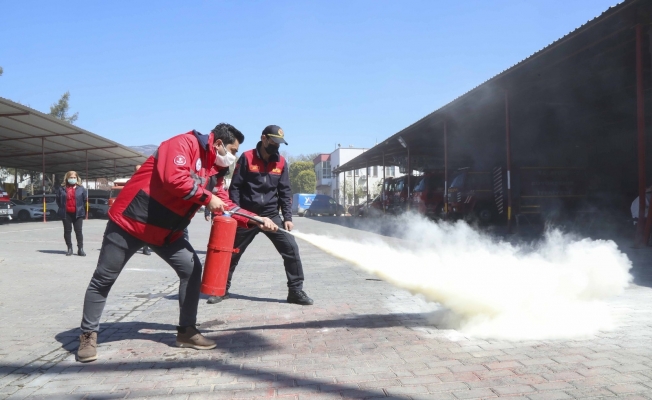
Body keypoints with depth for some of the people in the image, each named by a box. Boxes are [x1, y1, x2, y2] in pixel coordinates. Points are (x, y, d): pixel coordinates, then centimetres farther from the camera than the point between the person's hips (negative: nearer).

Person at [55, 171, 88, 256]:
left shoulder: (81, 188, 3)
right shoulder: (61, 189, 5)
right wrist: (62, 208, 8)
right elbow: (58, 199, 13)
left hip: (77, 213, -1)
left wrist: (81, 209, 6)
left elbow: (85, 200, 7)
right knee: (67, 231, 6)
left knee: (78, 231, -1)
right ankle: (69, 249, 15)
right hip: (66, 214, 1)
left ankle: (80, 249, 1)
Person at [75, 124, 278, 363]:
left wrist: (256, 221, -1)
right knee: (104, 278, 3)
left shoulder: (214, 169, 8)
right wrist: (207, 197, -23)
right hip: (131, 220, -8)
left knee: (192, 269, 0)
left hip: (166, 231, 8)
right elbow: (173, 179, -32)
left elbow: (225, 206, 9)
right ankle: (88, 335, 20)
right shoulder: (183, 144, -17)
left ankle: (186, 331, 11)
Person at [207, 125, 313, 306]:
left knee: (291, 249, -9)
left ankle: (296, 291, 1)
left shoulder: (281, 162, 3)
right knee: (232, 252, 7)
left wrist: (287, 217, -5)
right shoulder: (247, 158, -7)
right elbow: (235, 187, -5)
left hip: (271, 215, 2)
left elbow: (285, 192, 4)